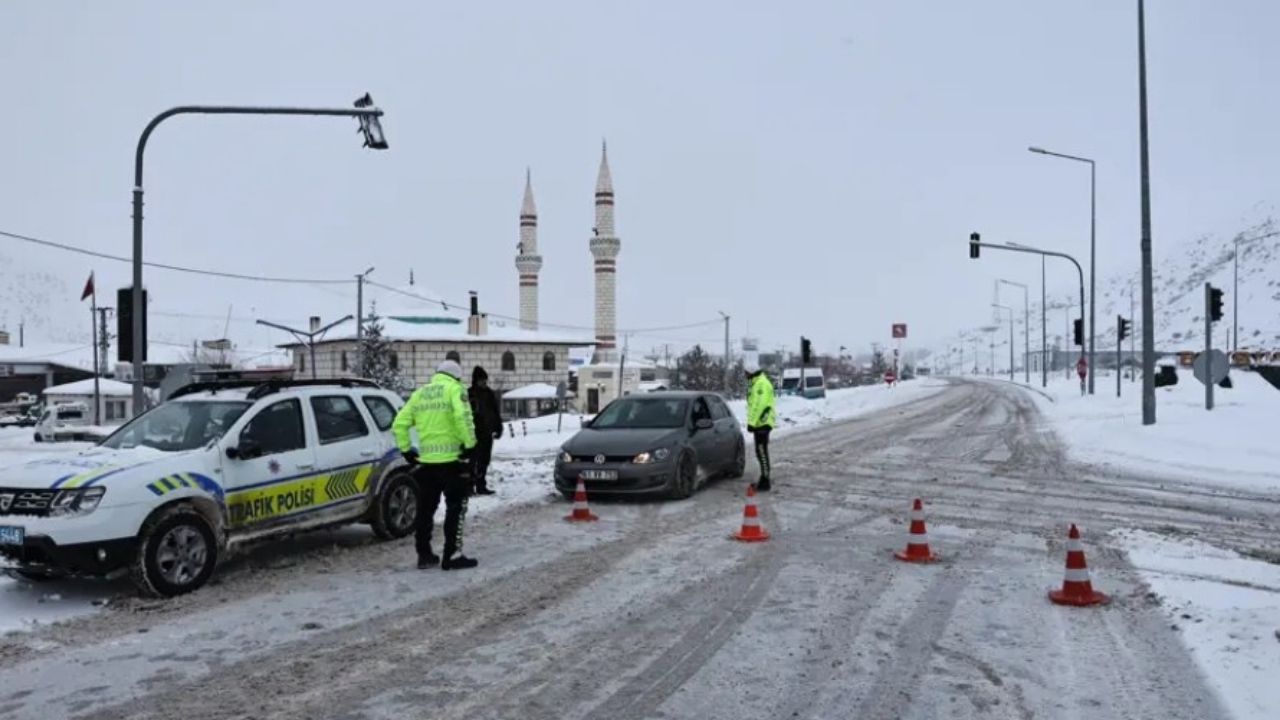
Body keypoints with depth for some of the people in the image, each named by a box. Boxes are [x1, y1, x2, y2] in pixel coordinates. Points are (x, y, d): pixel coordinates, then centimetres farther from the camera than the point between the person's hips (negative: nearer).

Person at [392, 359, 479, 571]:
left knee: (426, 509, 14)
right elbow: (462, 416, -20)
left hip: (426, 460, 5)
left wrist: (406, 450, 15)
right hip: (451, 459, -5)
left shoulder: (420, 393, 15)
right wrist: (469, 444, -14)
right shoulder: (454, 389, -2)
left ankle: (424, 555, 19)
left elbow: (399, 424, 10)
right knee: (456, 506, 4)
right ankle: (452, 555, 1)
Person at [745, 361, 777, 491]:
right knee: (761, 451, 16)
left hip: (762, 423, -11)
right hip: (761, 423, 11)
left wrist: (752, 422, -24)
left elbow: (759, 405, -24)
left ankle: (765, 482, -5)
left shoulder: (761, 384, -17)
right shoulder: (756, 383, 17)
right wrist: (752, 422, 19)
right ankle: (764, 479, 24)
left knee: (762, 451, -8)